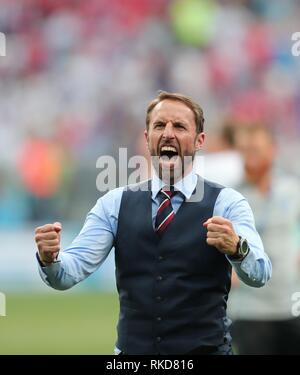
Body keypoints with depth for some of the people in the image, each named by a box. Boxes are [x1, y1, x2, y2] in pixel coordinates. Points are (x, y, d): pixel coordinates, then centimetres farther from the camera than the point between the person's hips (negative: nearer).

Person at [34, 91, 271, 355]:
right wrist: (50, 257, -29)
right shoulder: (115, 204, 3)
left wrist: (236, 247, -41)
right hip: (133, 350, 2)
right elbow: (73, 268, -7)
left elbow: (259, 274, -20)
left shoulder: (227, 203, -5)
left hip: (204, 349, -2)